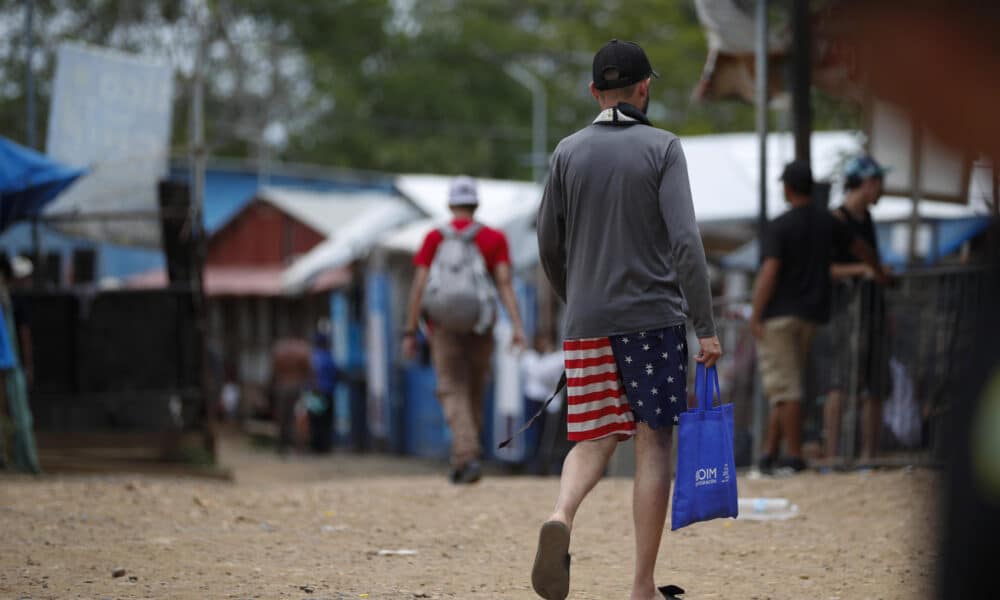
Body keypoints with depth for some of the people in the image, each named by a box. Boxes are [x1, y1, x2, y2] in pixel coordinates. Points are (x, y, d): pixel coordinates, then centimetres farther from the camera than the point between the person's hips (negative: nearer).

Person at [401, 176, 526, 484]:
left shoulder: (434, 238, 2)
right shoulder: (495, 238, 4)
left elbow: (419, 286, -3)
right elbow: (504, 282, -7)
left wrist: (410, 331, 1)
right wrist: (517, 325, -13)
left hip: (445, 324, -2)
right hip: (480, 326, 2)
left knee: (453, 392, -6)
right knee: (475, 393, 13)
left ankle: (467, 456, -26)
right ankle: (462, 461, 18)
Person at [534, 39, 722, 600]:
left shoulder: (568, 152, 7)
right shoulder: (662, 147, -4)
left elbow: (549, 245, 12)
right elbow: (685, 240, -13)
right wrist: (707, 327, -12)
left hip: (587, 323, 3)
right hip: (654, 317, -3)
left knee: (595, 438, 9)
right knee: (653, 443, 4)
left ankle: (561, 517, -23)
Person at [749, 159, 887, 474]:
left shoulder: (780, 226, -12)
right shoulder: (828, 222, 8)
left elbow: (769, 273, -18)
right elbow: (861, 247, 25)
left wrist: (755, 317, -14)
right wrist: (878, 272, 45)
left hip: (779, 314, -6)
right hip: (811, 315, 6)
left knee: (784, 386, -4)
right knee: (785, 385, 11)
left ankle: (795, 455, -6)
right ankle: (770, 451, 10)